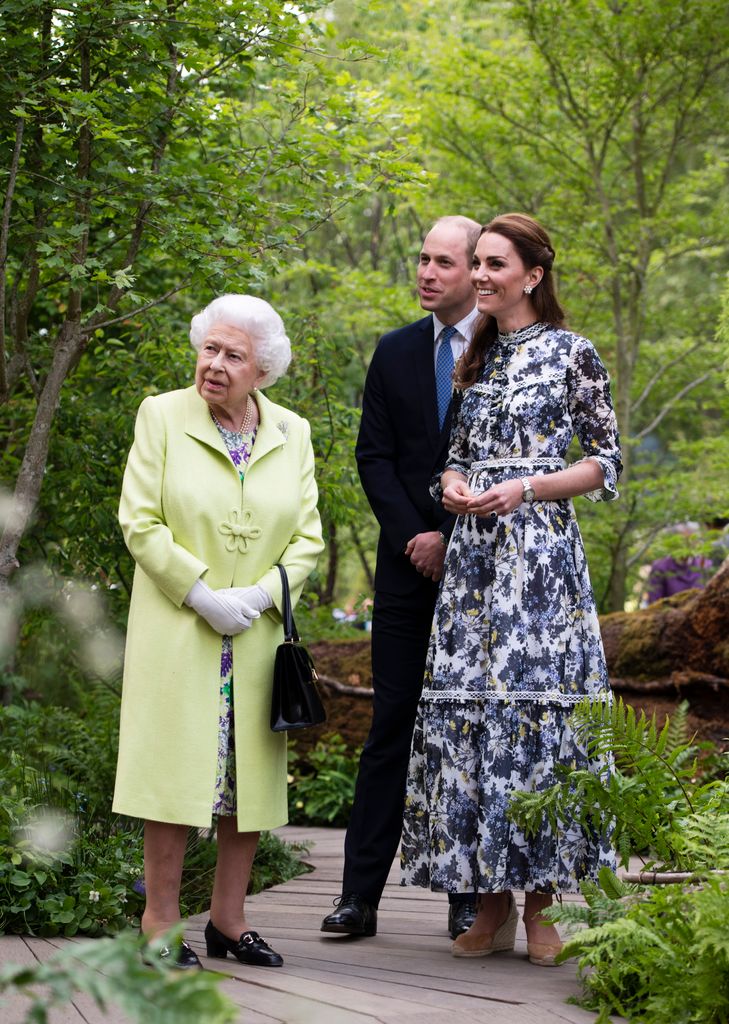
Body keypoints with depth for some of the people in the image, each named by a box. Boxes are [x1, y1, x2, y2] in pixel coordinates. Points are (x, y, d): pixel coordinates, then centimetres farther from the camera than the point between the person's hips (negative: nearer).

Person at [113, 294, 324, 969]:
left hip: (258, 632, 3)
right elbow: (139, 521, -6)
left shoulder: (292, 434, 8)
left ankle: (229, 919, 15)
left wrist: (259, 595, -10)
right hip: (177, 629, -3)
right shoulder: (161, 417, -1)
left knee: (251, 773, 5)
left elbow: (307, 535, 6)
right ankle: (162, 921, 3)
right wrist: (201, 595, -14)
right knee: (176, 765, -4)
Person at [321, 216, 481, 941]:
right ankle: (360, 893, 2)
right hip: (409, 564, 3)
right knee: (391, 724, 1)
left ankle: (470, 896, 9)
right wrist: (415, 537, -6)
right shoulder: (395, 352, 11)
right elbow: (375, 456, 7)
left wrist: (452, 537, -9)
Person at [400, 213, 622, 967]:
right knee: (466, 708, 0)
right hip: (473, 550, 5)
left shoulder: (571, 354, 0)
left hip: (540, 549, -5)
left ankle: (539, 908, 0)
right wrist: (452, 483, -2)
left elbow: (606, 463, -1)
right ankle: (491, 907, 6)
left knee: (533, 704, -8)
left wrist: (522, 489, -13)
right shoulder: (474, 358, 16)